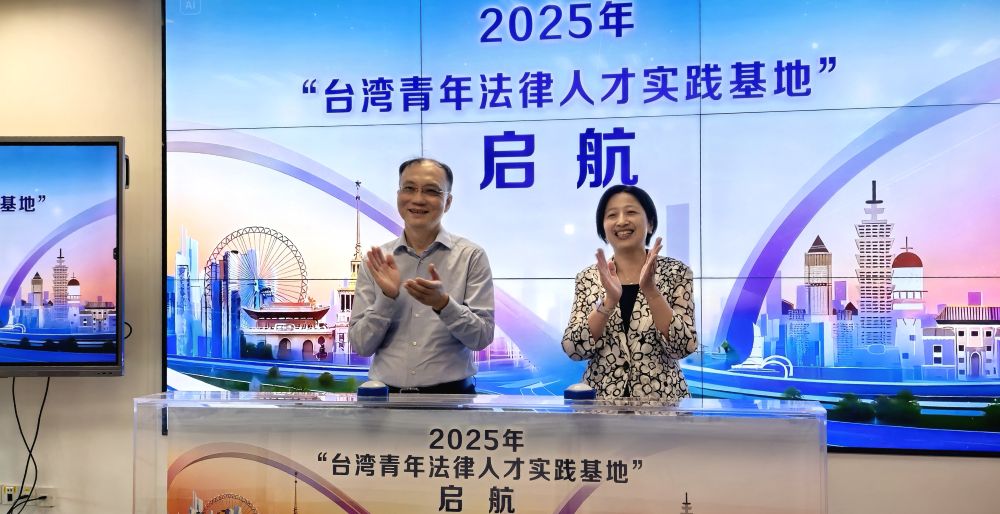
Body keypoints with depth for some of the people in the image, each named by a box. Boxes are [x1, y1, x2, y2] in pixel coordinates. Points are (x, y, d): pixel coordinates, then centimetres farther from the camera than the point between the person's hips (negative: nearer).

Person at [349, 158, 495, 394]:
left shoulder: (471, 256, -2)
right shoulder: (376, 261, 4)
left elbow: (482, 337, -5)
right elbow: (361, 345, 2)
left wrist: (443, 303, -19)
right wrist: (386, 298, -12)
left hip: (449, 392, -2)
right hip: (385, 393, 2)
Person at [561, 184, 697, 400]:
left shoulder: (675, 272, -4)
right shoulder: (588, 277, -1)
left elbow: (684, 347, -13)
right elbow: (573, 350, -10)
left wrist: (650, 290, -22)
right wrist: (609, 300, -21)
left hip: (661, 398, -1)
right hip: (600, 399, 1)